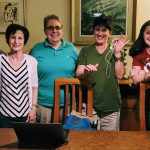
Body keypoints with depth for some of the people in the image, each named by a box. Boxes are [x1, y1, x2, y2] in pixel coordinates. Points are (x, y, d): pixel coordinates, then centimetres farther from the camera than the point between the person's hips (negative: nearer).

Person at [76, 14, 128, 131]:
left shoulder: (115, 50, 6)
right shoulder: (85, 51, 7)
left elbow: (120, 75, -5)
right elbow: (78, 74, -3)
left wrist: (117, 53, -14)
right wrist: (86, 71, -25)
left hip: (111, 106, 0)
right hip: (90, 105, 0)